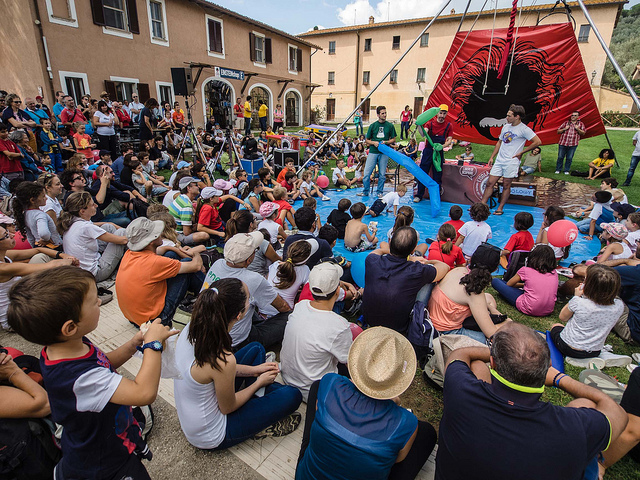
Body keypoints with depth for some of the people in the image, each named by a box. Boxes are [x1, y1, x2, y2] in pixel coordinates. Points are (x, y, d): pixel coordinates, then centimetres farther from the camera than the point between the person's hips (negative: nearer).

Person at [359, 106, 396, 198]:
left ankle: (380, 192, 18)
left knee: (382, 174, 5)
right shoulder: (372, 126, 6)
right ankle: (365, 191, 7)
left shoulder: (390, 126, 6)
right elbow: (367, 140, 10)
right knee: (367, 173, -5)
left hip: (384, 153, 0)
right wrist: (374, 143, -10)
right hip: (373, 152, 0)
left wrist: (385, 142, -8)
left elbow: (393, 139, 11)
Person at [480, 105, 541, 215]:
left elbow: (537, 142, -10)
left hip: (511, 162, -6)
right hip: (499, 160, 6)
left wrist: (521, 152, -8)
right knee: (490, 183, 2)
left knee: (506, 186, 2)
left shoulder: (524, 129, -8)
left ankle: (500, 209, 10)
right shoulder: (506, 127, 13)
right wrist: (492, 157, 16)